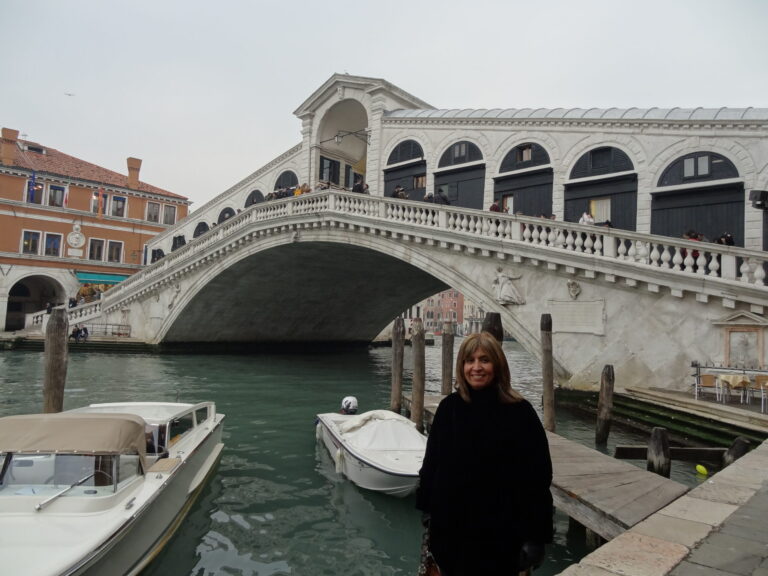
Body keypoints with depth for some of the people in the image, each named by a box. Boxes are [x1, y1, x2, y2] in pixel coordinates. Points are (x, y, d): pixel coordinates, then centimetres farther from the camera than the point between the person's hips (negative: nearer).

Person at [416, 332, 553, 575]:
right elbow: (431, 462, 5)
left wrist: (535, 535, -11)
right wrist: (427, 507, 9)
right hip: (450, 524, 3)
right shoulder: (449, 407, -4)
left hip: (499, 529, -3)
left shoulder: (520, 412, -14)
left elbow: (538, 476, -12)